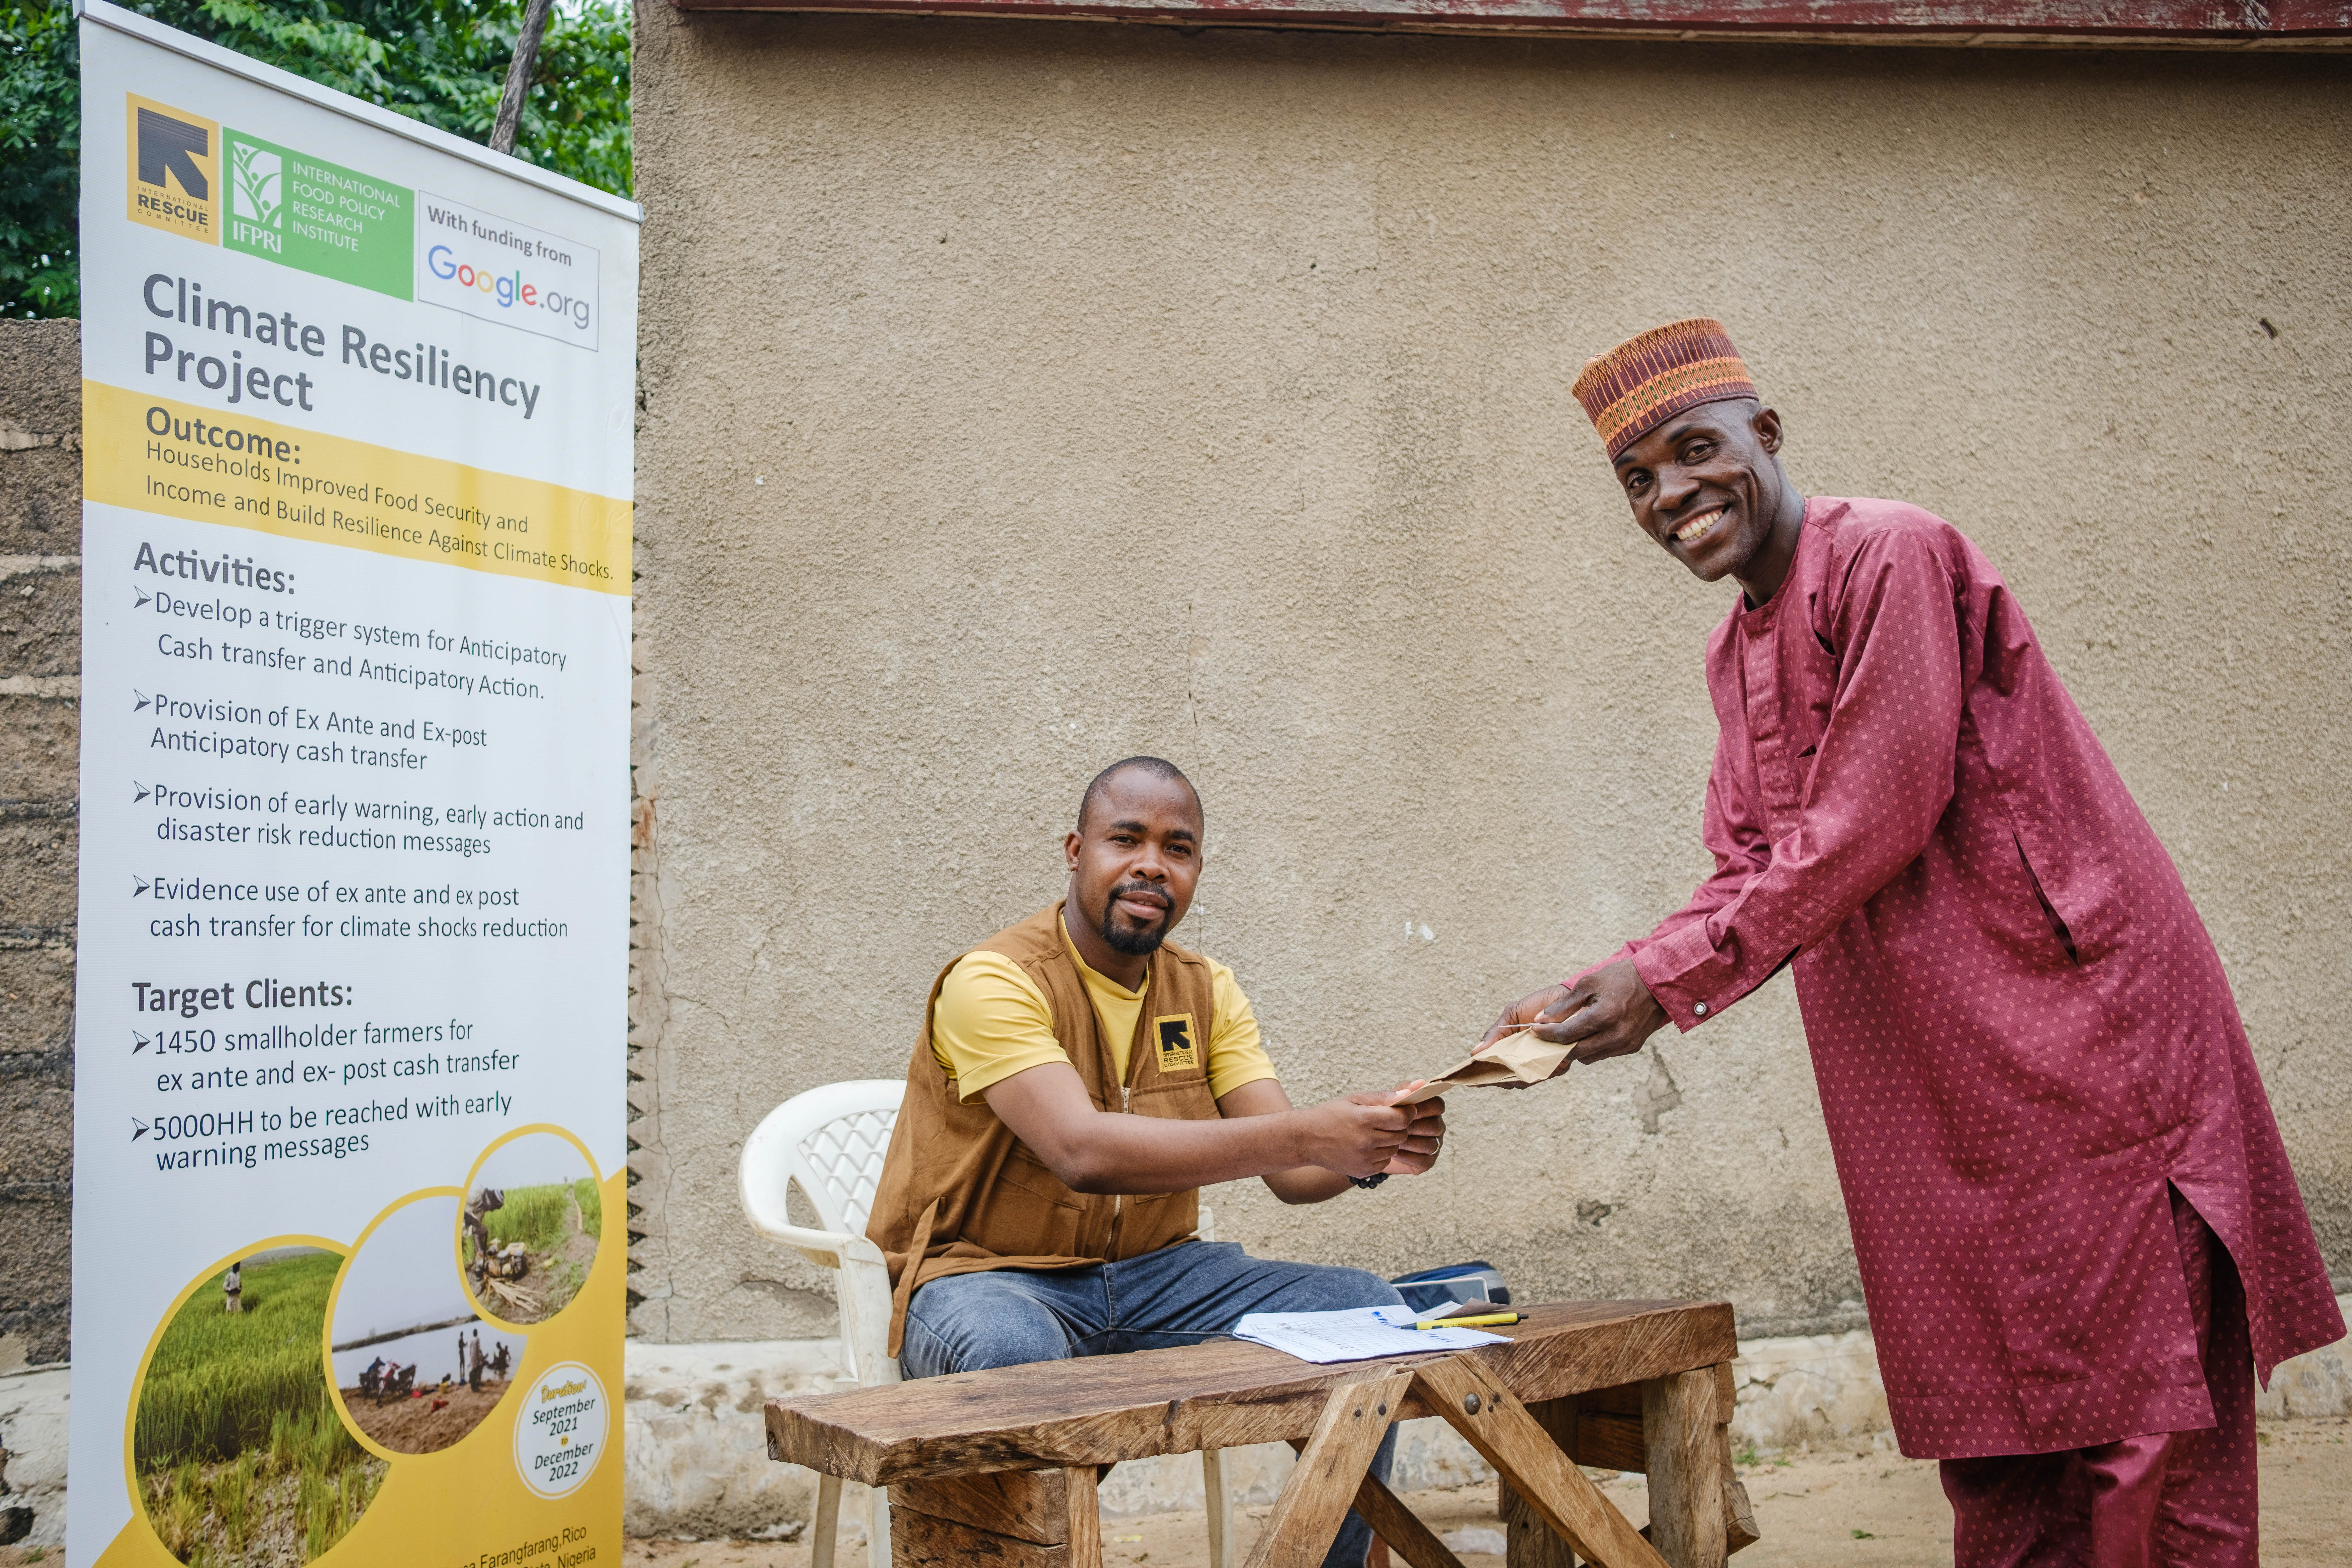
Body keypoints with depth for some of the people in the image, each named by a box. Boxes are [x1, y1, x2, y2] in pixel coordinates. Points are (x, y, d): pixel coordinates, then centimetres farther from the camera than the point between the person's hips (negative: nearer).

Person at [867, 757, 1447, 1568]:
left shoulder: (1207, 992, 6)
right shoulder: (994, 983, -16)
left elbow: (1290, 1172, -4)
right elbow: (1085, 1152, -31)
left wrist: (1369, 1151, -29)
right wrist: (1305, 1133, -37)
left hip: (1153, 1274, 6)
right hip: (987, 1277, -6)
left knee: (1367, 1309, -11)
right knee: (1015, 1352, -40)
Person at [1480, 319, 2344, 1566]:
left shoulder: (1890, 556, -13)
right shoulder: (1734, 650, 15)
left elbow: (1879, 819, -19)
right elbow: (1749, 873, 13)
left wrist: (1669, 974, -19)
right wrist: (1601, 994, -2)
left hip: (2072, 1029, -8)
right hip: (1926, 1086, 8)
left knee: (2134, 1404, -2)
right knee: (1989, 1429, 14)